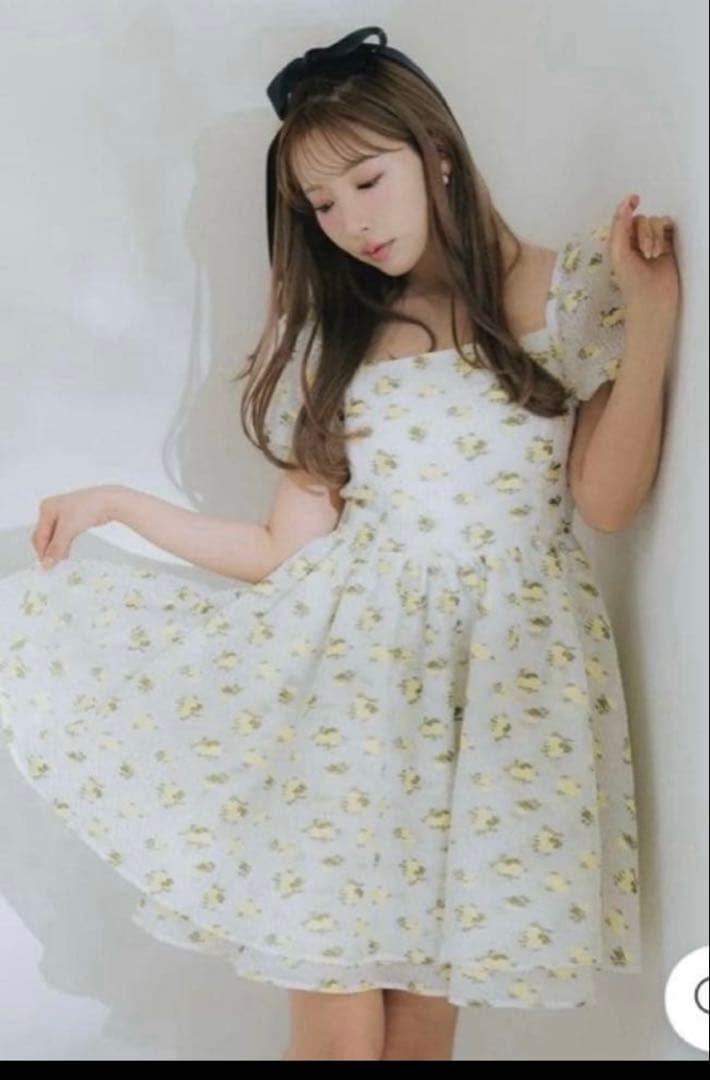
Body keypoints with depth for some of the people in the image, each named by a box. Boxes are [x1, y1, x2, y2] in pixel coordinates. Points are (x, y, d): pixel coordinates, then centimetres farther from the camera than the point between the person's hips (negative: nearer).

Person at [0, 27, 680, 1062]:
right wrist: (119, 500, 8)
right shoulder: (335, 339, 14)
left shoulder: (567, 290, 5)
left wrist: (652, 319, -12)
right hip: (349, 664, 2)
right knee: (337, 1027, -3)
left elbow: (607, 498, -5)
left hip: (502, 676, -2)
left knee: (422, 1017, 0)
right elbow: (286, 551, 10)